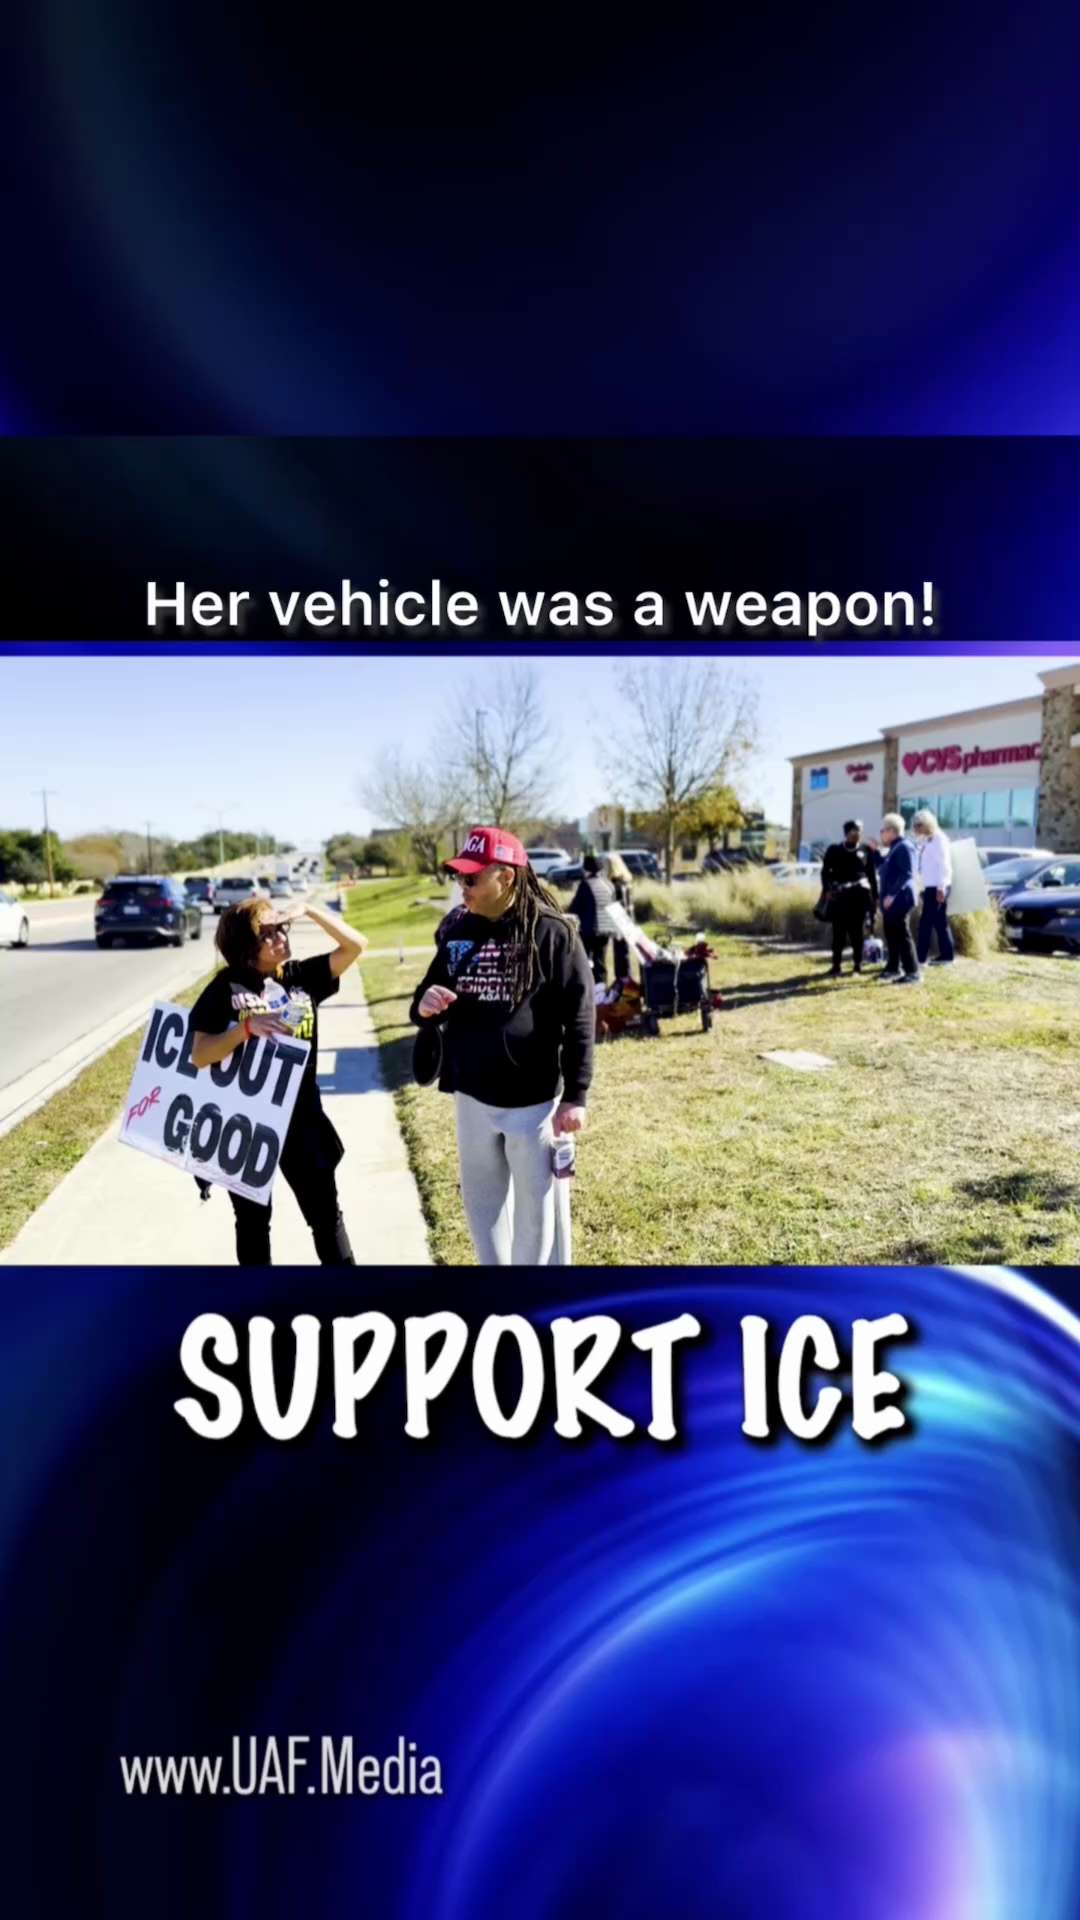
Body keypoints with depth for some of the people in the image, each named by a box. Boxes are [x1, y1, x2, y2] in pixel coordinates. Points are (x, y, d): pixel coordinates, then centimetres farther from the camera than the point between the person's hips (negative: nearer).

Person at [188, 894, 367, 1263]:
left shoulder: (301, 976, -1)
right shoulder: (225, 989, -7)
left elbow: (355, 945, -8)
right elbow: (199, 1056, -12)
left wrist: (308, 910, -15)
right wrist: (247, 1027, -25)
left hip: (301, 1118, 2)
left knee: (326, 1214, 10)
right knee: (252, 1222, 15)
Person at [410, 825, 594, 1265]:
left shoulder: (551, 933, -13)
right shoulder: (456, 931, 4)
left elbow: (579, 1018, -12)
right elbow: (427, 998, 13)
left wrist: (575, 1096, -14)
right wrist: (423, 1007, -12)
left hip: (532, 1100, -6)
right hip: (471, 1097, 6)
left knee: (536, 1211, 9)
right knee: (482, 1203, 20)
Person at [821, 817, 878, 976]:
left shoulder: (866, 851, 9)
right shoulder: (834, 850, 5)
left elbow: (872, 875, 11)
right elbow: (825, 871, 4)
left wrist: (875, 897, 7)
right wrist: (828, 890, -11)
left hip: (860, 895, 1)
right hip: (839, 896, -1)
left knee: (858, 932, 5)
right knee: (839, 932, -3)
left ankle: (858, 965, 14)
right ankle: (836, 966, 4)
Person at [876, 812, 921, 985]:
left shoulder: (904, 847, -14)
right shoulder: (894, 848, 18)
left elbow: (907, 874, -23)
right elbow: (886, 868, 30)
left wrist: (892, 894, -27)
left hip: (899, 900, -10)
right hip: (890, 900, 10)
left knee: (902, 936, -9)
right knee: (891, 935, 16)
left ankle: (913, 974, -7)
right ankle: (893, 969, 26)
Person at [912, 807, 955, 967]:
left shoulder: (938, 839, -10)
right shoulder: (925, 841, 15)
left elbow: (944, 865, -16)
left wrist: (941, 887, -20)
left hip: (937, 887, -9)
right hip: (930, 887, 9)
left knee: (926, 922, -8)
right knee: (940, 921, 10)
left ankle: (921, 958, -6)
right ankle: (946, 955, 15)